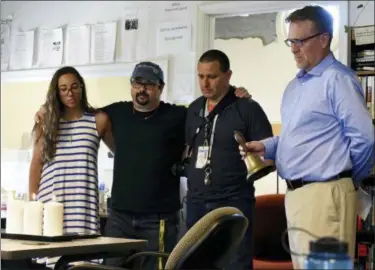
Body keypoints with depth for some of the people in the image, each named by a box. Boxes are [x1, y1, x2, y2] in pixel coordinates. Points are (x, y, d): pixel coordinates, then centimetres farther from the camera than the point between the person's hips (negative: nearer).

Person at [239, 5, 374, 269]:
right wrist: (266, 146, 9)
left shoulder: (338, 79, -13)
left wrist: (348, 178, -4)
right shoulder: (295, 85, 18)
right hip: (295, 193, 10)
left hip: (324, 194, -10)